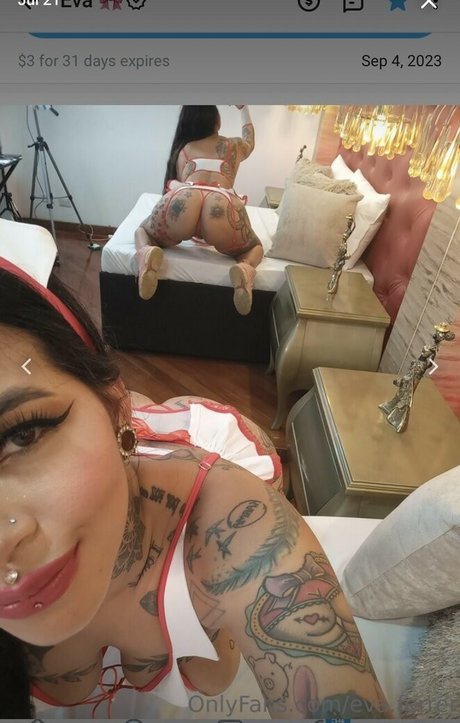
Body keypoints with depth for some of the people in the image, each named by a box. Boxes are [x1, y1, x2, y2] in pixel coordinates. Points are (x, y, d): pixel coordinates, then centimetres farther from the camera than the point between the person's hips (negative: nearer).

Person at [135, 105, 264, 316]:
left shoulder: (182, 149, 32)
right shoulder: (235, 145, 34)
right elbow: (249, 139, 58)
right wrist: (244, 108, 75)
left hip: (182, 200, 1)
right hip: (223, 205, 0)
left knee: (143, 231, 31)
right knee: (255, 248, 29)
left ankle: (147, 253, -7)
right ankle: (245, 268, -8)